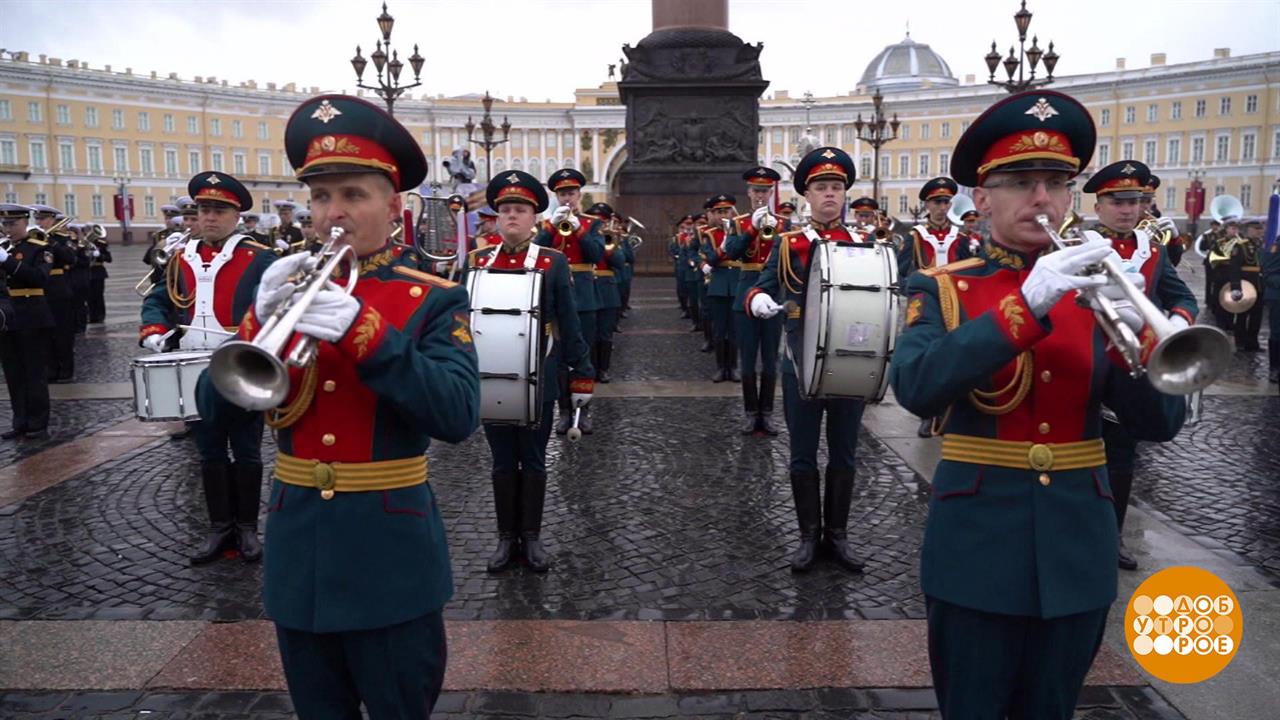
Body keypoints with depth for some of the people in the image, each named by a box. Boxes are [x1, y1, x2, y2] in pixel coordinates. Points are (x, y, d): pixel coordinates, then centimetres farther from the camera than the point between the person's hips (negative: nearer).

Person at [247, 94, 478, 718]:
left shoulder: (434, 300, -6)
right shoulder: (283, 287, 5)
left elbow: (458, 416, -21)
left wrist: (362, 330, -29)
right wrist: (263, 320, -19)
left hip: (389, 554, -3)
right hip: (296, 548, 4)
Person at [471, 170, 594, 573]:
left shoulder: (553, 262, -2)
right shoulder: (478, 260, 4)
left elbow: (568, 324, -2)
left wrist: (582, 373, -4)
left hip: (537, 378, -2)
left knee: (533, 460, 9)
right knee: (503, 461, 11)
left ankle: (531, 537, 22)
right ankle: (506, 537, 23)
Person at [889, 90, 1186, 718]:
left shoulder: (1097, 290, 3)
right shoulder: (941, 289, -4)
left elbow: (1159, 424, -3)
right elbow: (915, 389, -23)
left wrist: (1132, 334, -22)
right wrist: (1026, 305, -30)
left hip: (1078, 548, 3)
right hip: (977, 548, -3)